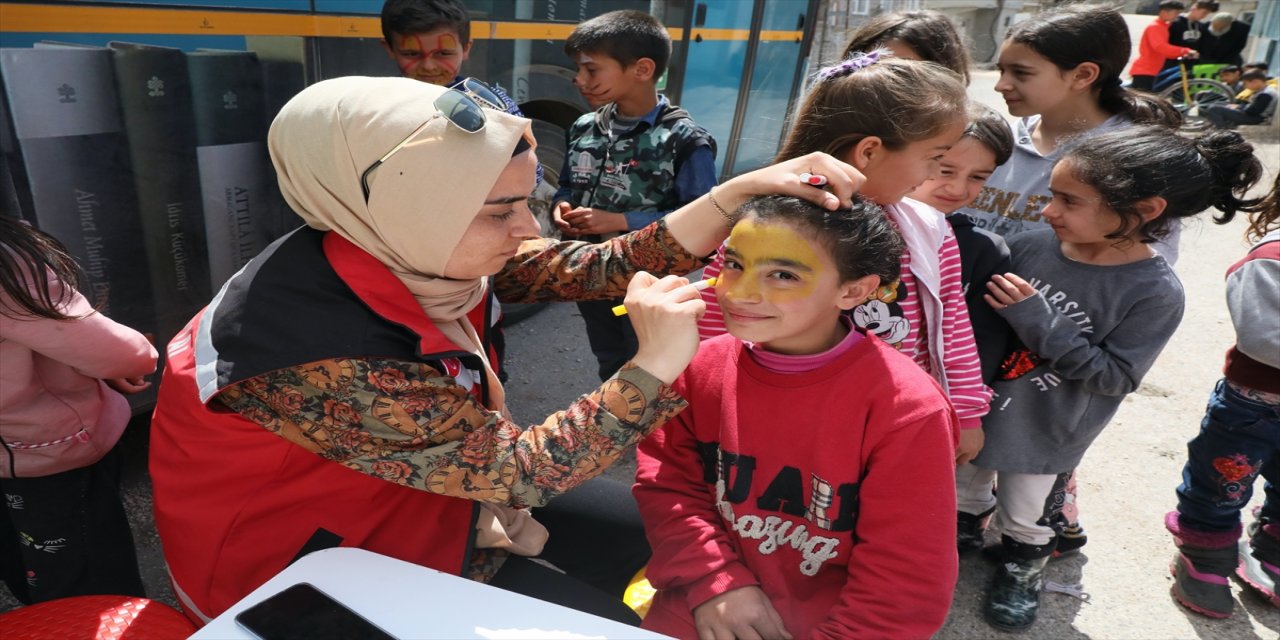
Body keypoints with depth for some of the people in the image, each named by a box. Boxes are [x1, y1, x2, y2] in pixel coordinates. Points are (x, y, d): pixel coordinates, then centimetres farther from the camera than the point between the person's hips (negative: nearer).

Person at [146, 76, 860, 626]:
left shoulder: (420, 252, -15)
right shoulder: (321, 360, -37)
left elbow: (601, 268, -12)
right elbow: (517, 469, -30)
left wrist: (742, 191, -20)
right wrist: (656, 364, -28)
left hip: (435, 485, 7)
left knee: (641, 525, 12)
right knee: (602, 620, -4)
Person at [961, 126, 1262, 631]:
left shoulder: (1156, 292, -21)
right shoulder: (1031, 245, -14)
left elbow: (1116, 377, -21)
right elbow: (977, 313, -2)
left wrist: (1037, 321, -29)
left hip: (1043, 432, -3)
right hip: (978, 409, 3)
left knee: (1024, 517, 21)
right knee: (963, 492, 26)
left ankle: (1023, 566, 50)